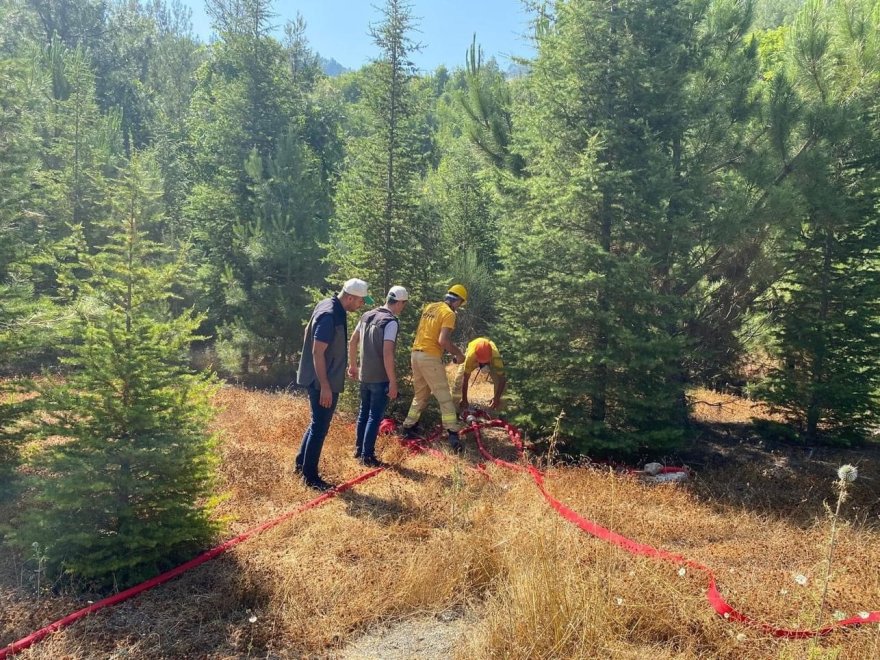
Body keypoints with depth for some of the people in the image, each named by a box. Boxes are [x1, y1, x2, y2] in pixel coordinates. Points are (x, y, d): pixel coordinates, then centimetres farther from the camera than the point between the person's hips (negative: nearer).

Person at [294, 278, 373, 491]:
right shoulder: (329, 316, -24)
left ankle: (301, 464, 34)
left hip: (323, 380, 10)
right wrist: (325, 386, -24)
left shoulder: (330, 306, 7)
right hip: (322, 382, -10)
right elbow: (317, 352, -25)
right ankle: (310, 477, 11)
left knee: (317, 423, 21)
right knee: (320, 427, 0)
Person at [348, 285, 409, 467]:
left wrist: (353, 365, 24)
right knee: (375, 417, 1)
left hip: (364, 375, 8)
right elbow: (387, 354, -23)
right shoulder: (391, 322, -17)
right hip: (380, 378, -8)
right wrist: (393, 382, -19)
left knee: (364, 413, 19)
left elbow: (352, 341, 14)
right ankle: (367, 456, 7)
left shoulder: (367, 315, 7)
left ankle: (359, 449, 29)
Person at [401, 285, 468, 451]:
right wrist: (458, 353, -6)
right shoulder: (449, 313, -10)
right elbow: (443, 341, -21)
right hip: (430, 357, -8)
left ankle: (408, 428, 25)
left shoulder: (429, 307, 14)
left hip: (416, 353, 8)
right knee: (444, 397, -5)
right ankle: (453, 435, -10)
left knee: (420, 395, 21)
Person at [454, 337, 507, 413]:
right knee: (460, 378, -8)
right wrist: (464, 400, -33)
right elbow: (465, 379, -37)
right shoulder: (471, 355, -45)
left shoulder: (496, 356, -46)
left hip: (491, 360, 0)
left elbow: (502, 378, -40)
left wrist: (497, 398, -46)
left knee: (499, 379, -15)